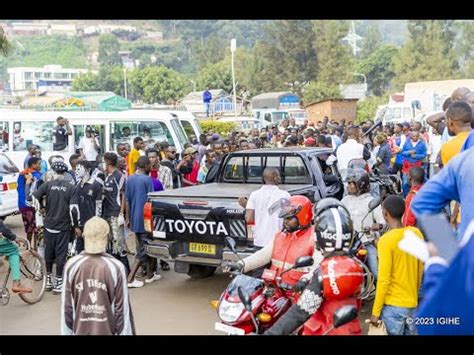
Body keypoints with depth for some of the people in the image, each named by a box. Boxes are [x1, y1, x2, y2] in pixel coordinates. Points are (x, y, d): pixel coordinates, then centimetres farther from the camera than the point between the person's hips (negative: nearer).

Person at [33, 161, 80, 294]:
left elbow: (34, 197, -10)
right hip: (63, 226, -2)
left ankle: (49, 279, 26)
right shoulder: (71, 188, -9)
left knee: (48, 252, 16)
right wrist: (76, 226, -3)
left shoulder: (48, 185, -5)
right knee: (61, 253, 5)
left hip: (49, 224, 2)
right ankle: (58, 282, 8)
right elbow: (73, 208, -13)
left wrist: (41, 206, 11)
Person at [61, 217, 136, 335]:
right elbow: (122, 309, -10)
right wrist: (125, 332, 1)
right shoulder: (116, 267, -14)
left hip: (80, 331, 2)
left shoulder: (71, 266, -7)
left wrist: (66, 332, 11)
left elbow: (66, 307, 0)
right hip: (107, 331, -2)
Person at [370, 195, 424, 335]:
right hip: (412, 303, 6)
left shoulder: (386, 240, -18)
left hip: (393, 305, -6)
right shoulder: (417, 233, 1)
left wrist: (375, 311, -10)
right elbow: (420, 270, 10)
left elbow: (384, 279, -18)